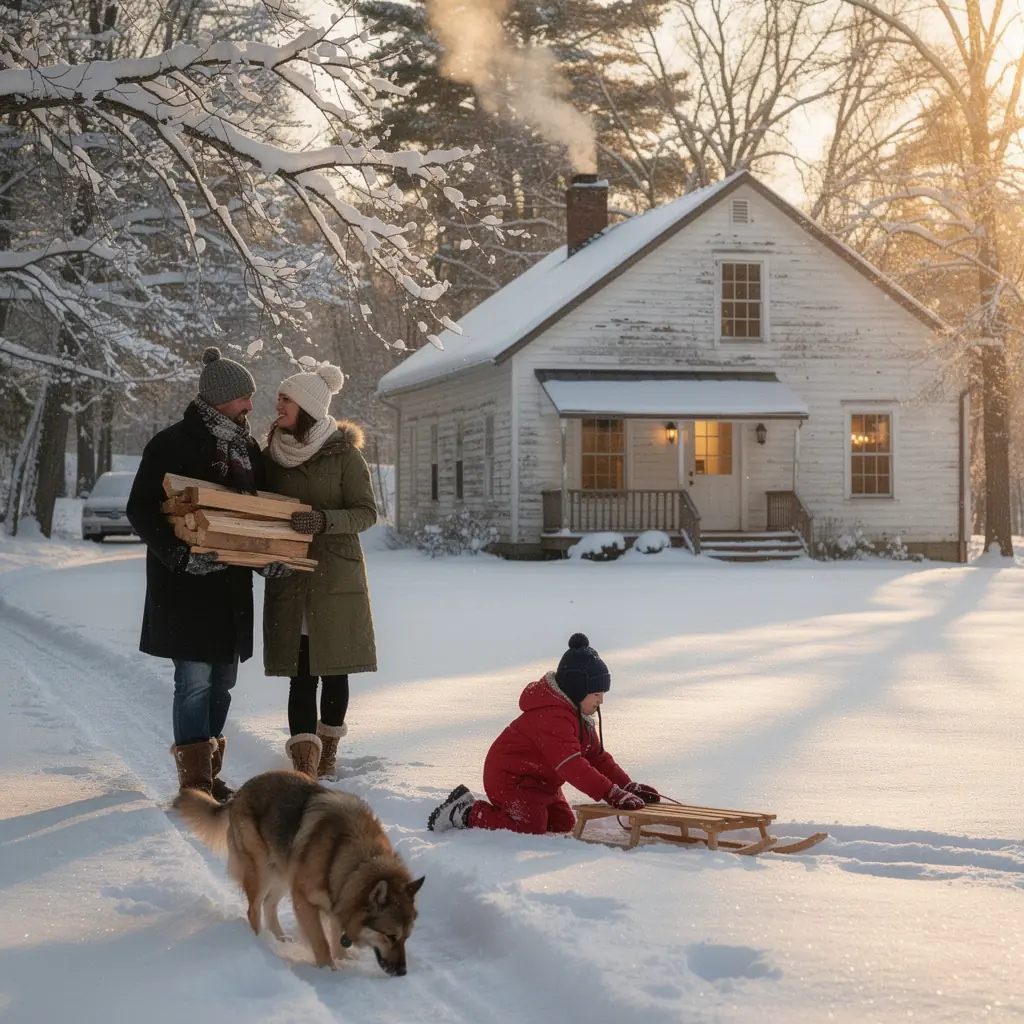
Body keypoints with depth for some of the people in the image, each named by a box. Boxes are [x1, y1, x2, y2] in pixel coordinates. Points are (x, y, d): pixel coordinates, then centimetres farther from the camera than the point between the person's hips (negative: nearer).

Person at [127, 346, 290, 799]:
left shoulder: (246, 448, 12)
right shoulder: (173, 444, -9)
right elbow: (140, 511, -12)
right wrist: (180, 553, -26)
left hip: (232, 583, 7)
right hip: (185, 583, -7)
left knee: (222, 680, 11)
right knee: (194, 678, -8)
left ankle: (210, 774, 21)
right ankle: (195, 783, -5)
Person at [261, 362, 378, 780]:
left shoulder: (344, 454, -5)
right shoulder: (273, 454, 7)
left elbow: (366, 513, -8)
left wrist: (324, 520, -24)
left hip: (337, 577, -2)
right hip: (290, 581, 2)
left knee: (334, 669, 6)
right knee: (301, 673, -5)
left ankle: (328, 750, 27)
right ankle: (306, 765, -10)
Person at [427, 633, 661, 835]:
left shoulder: (580, 715, 6)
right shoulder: (552, 717, -30)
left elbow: (597, 756, 6)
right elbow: (572, 766, -37)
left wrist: (629, 786, -7)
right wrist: (612, 794, -41)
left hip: (538, 781, 11)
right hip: (509, 777, -11)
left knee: (564, 823, 7)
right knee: (532, 828, -20)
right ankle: (465, 813, -5)